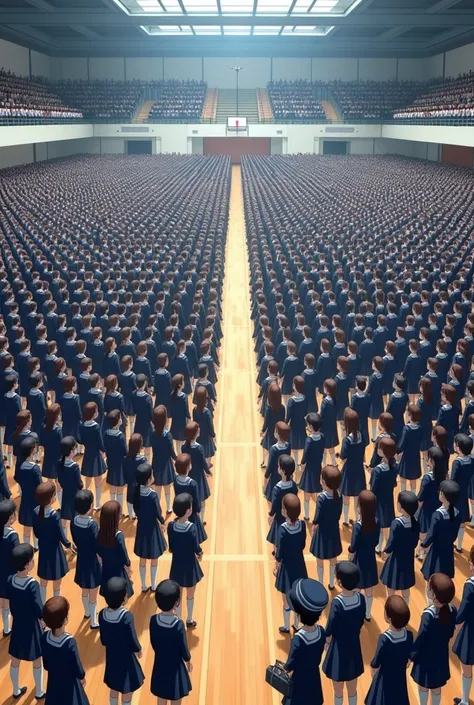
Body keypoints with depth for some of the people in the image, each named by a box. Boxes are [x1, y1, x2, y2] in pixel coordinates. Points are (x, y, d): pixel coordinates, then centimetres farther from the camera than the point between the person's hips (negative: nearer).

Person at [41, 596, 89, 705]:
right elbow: (78, 671, -20)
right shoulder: (69, 642, -35)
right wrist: (82, 677, 2)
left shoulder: (44, 638, -19)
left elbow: (46, 665, -1)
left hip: (53, 683, 5)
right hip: (69, 685, -5)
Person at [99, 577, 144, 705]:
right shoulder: (127, 616, -31)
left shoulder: (102, 614, -13)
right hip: (126, 659, -5)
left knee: (113, 689, 26)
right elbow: (133, 641, -21)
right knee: (127, 692, 16)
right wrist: (138, 650, 0)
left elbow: (103, 640, 0)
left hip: (111, 657, 5)